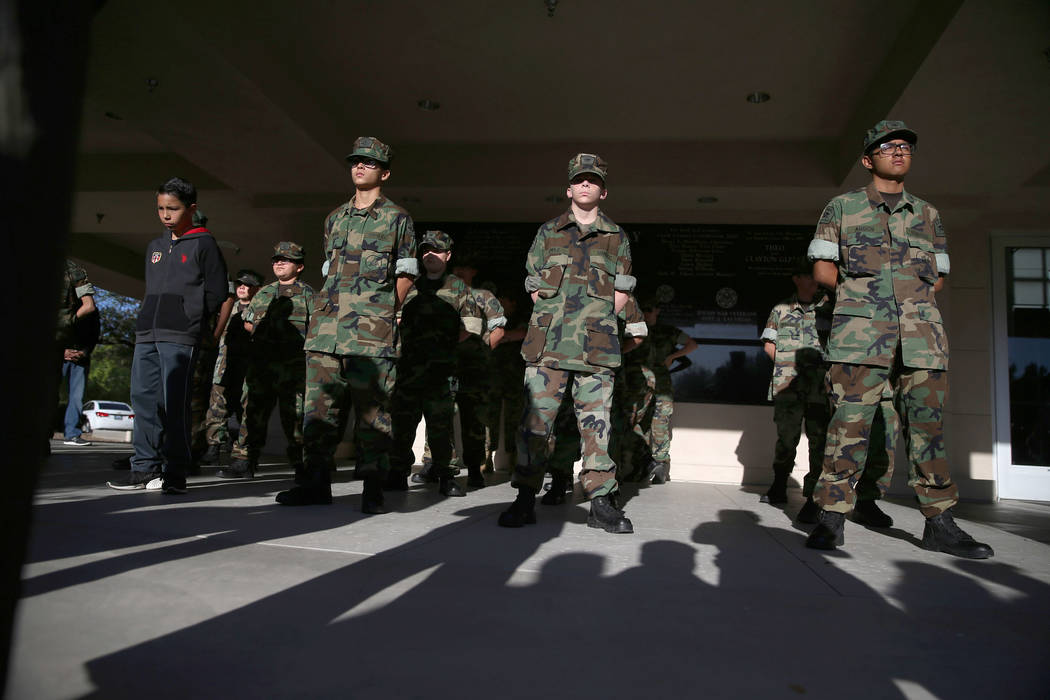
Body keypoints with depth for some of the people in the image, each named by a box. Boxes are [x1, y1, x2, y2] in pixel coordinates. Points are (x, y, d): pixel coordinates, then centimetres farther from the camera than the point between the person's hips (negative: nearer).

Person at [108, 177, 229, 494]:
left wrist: (189, 321, -5)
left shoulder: (203, 244, 2)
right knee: (143, 399, 5)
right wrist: (146, 324, 13)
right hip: (146, 336, 7)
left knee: (174, 404, -8)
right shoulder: (154, 247, 21)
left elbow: (217, 292, -2)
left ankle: (174, 473, -2)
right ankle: (146, 467, 13)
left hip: (179, 337, -7)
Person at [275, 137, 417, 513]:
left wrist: (383, 309, 4)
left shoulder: (397, 218, 7)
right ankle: (316, 482, 12)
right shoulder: (335, 218, 21)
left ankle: (373, 488, 3)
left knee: (371, 409, -4)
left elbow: (406, 274, 8)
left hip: (372, 329, -5)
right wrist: (333, 306, 15)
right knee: (319, 406, 4)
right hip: (326, 326, 5)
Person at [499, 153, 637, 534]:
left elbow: (620, 294, 14)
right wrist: (555, 320, 3)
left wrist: (593, 321, 3)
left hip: (597, 346, 0)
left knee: (596, 422, 1)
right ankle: (525, 499, 4)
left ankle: (601, 501, 8)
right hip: (547, 344, 0)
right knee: (536, 419, -4)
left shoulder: (617, 238, 16)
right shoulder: (547, 233, 16)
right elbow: (534, 289, 13)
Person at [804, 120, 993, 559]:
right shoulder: (842, 208, 14)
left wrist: (914, 294, 7)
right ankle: (832, 516, -2)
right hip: (860, 330, -3)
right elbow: (822, 270, 9)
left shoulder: (928, 215, 23)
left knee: (927, 424, 3)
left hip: (922, 333, 4)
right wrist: (862, 291, 2)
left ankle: (940, 523, 12)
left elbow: (938, 276, 23)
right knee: (849, 423, -9)